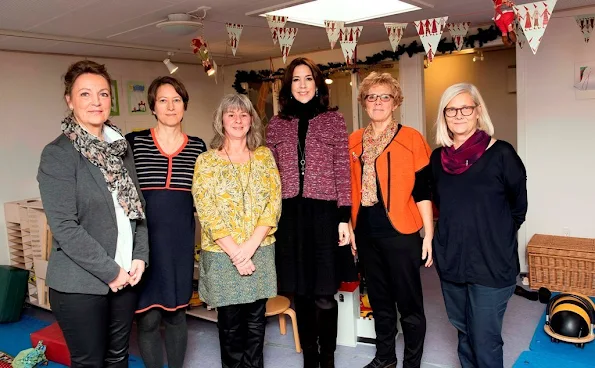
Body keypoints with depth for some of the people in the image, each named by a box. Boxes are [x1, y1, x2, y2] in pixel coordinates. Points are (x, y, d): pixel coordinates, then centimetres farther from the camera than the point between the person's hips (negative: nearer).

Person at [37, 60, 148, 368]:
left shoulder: (121, 148, 9)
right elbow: (64, 227, -16)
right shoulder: (57, 154, -10)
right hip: (80, 284, -5)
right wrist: (109, 270, -15)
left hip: (125, 276, 6)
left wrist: (140, 256, -1)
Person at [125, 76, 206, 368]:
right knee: (148, 317, 3)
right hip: (144, 240, -2)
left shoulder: (197, 147, 6)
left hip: (181, 240, 2)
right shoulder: (134, 142, -2)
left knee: (176, 312, 14)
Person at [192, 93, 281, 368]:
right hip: (222, 254, -2)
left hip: (260, 251, 2)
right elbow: (206, 212, -7)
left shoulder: (264, 156, 5)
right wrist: (235, 252, -14)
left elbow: (273, 203, -1)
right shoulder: (206, 161, -1)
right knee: (230, 322, 8)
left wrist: (250, 246, -12)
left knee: (255, 320, 11)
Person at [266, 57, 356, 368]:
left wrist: (344, 218, -6)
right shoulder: (277, 124, 9)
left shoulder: (334, 121, 3)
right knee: (301, 293, 11)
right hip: (289, 215, 3)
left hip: (324, 213, -2)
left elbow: (342, 172, -1)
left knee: (324, 296, 3)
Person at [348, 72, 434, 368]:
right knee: (379, 301, 18)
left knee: (409, 303, 6)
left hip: (401, 234, -4)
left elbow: (423, 191, -6)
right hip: (366, 234, 5)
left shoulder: (411, 138, -5)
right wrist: (349, 228, 10)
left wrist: (429, 234, -8)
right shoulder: (353, 141, 7)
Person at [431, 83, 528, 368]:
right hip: (450, 260, 5)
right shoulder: (438, 158, 3)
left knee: (485, 340, 2)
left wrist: (498, 233, 10)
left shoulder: (500, 154, -10)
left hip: (492, 263, -4)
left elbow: (518, 205, 2)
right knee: (464, 333, 19)